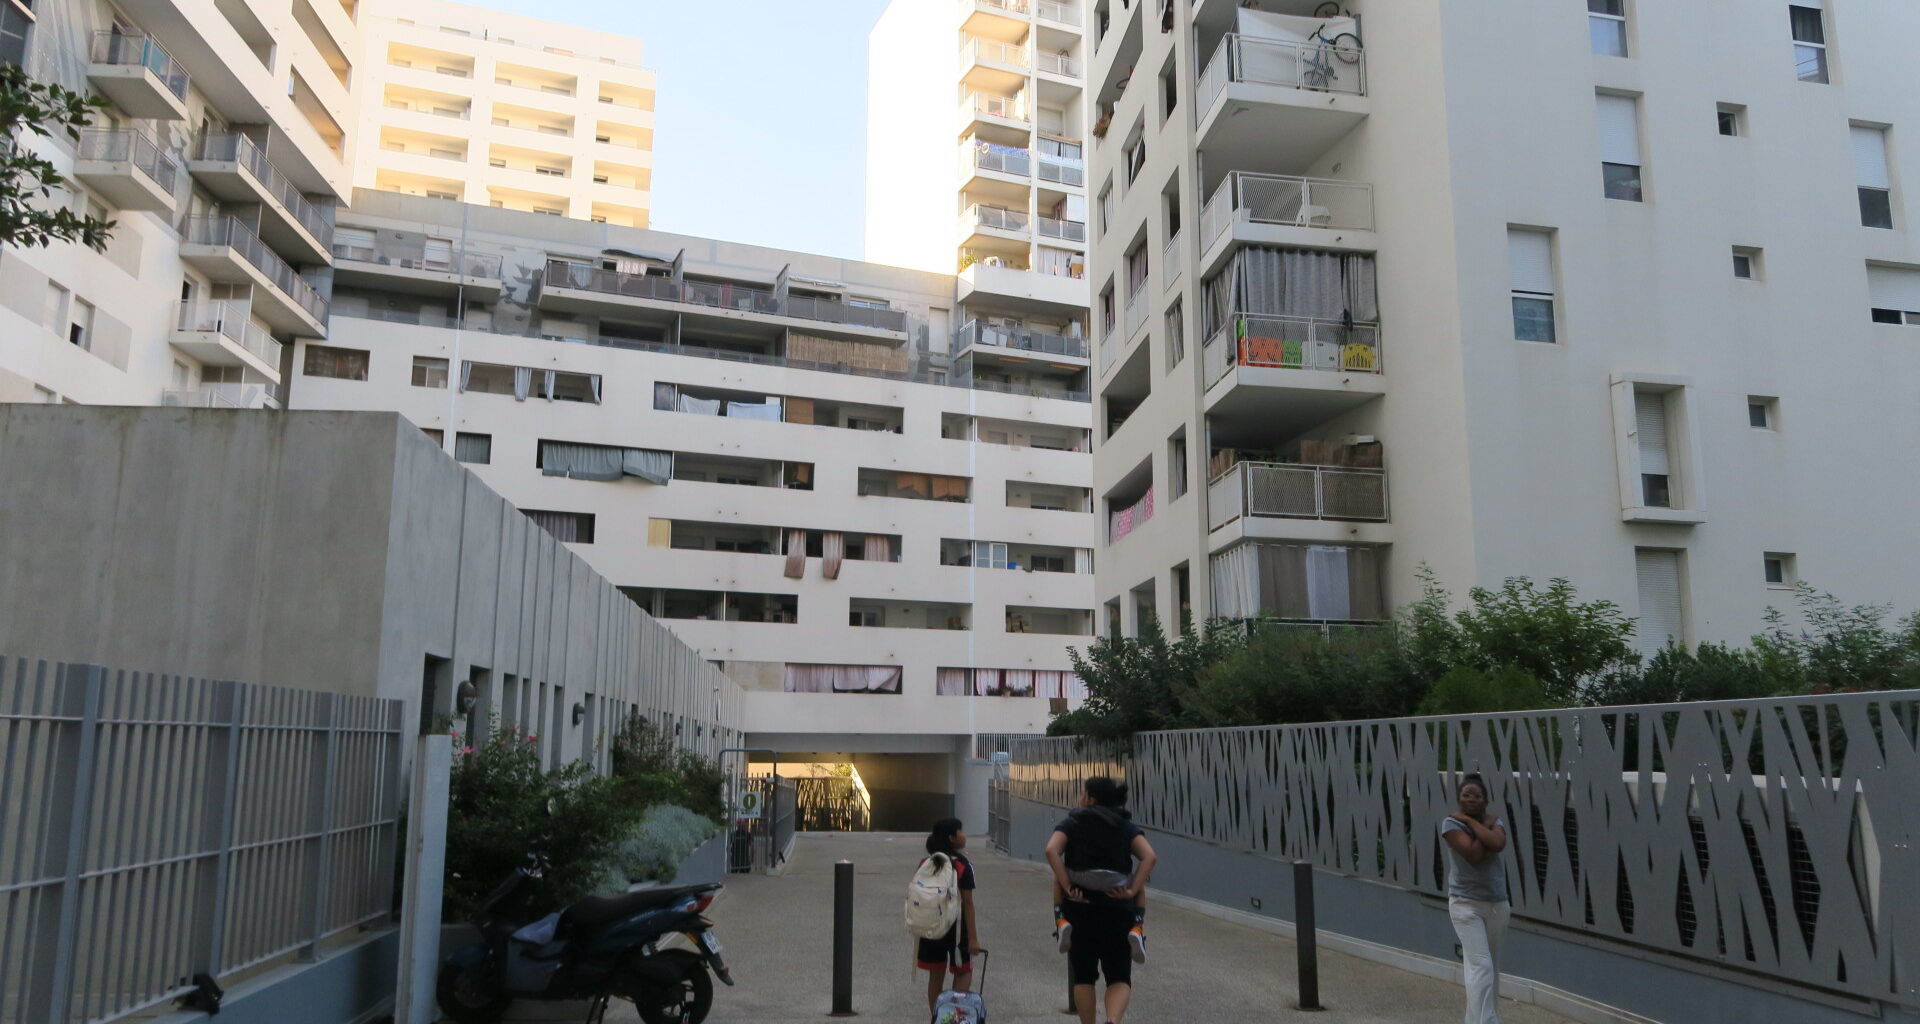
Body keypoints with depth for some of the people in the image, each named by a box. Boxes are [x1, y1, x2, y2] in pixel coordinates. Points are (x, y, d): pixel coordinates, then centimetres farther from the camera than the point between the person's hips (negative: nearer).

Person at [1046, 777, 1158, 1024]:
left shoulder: (1072, 822, 4)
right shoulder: (1127, 826, 9)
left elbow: (1052, 850, -14)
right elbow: (1150, 857, -7)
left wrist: (1067, 887, -13)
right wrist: (1132, 890, -8)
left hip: (1080, 908, -1)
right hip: (1117, 909, 1)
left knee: (1083, 975, 15)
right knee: (1120, 977, 5)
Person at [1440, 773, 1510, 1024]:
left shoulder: (1495, 821, 6)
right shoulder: (1451, 823, -8)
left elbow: (1497, 844, -18)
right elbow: (1474, 855, -21)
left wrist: (1471, 820, -12)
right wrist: (1485, 824, -10)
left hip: (1497, 904, 5)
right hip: (1466, 904, -5)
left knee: (1492, 968, 12)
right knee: (1481, 966, -16)